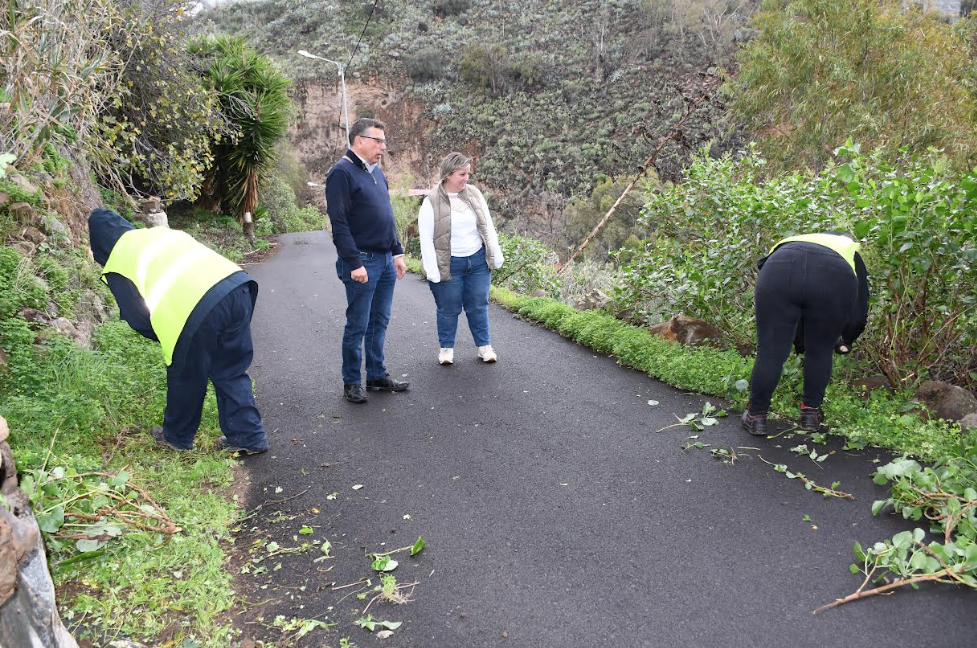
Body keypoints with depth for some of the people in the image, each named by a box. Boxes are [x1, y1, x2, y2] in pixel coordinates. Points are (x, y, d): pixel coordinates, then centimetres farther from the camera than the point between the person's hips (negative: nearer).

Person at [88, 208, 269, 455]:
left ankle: (177, 436, 38)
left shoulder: (117, 267, 13)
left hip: (198, 311, -6)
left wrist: (167, 336, 26)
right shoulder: (159, 231, 31)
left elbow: (139, 319, 7)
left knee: (184, 377, 18)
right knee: (231, 372, 20)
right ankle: (248, 436, 22)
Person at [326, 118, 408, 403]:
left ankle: (377, 375, 25)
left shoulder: (377, 172, 15)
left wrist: (397, 253, 16)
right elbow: (339, 223, -17)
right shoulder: (342, 172, -11)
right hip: (362, 262, -8)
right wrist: (354, 264, -20)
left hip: (385, 261, 8)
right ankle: (352, 382, 13)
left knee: (379, 322, 14)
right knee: (358, 326, 1)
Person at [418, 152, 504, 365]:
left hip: (478, 261, 4)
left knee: (478, 306, 12)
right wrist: (432, 271, -13)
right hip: (448, 265, -4)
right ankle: (446, 348, 24)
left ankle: (485, 346, 24)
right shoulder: (432, 202, -11)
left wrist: (496, 257, 7)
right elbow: (426, 238, -10)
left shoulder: (474, 194, 3)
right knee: (448, 309, 8)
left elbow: (488, 227, 9)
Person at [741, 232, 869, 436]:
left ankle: (756, 416, 20)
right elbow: (860, 313, 33)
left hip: (779, 269, 1)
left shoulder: (791, 244, 44)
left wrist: (799, 342, 50)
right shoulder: (851, 254, 39)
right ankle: (811, 413, 31)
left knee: (770, 350, 11)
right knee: (820, 351, 20)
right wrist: (846, 341, 51)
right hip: (834, 278, -1)